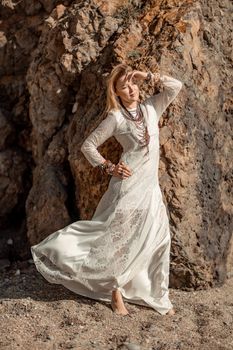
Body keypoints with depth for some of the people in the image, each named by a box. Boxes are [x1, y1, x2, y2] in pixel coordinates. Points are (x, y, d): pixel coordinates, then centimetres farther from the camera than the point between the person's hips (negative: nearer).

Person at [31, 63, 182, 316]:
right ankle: (116, 292, 18)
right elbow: (88, 145, -2)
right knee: (120, 236, 1)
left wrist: (148, 76, -1)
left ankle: (157, 297, 18)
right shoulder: (116, 117, -5)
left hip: (151, 186, 5)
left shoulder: (151, 107, 8)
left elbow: (176, 86, 5)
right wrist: (109, 167, -9)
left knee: (160, 238, 6)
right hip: (128, 184, -5)